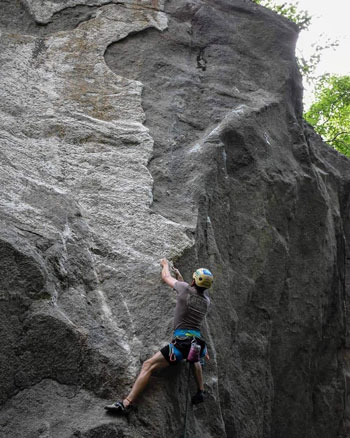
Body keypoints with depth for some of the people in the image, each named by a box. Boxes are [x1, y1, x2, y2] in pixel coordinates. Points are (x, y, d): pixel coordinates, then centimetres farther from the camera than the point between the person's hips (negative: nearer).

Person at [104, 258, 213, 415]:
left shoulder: (186, 289, -3)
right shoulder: (206, 300, 11)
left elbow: (166, 277, 15)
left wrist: (165, 264, 36)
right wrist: (181, 279, 44)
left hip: (181, 342, -7)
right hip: (197, 342, 7)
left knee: (148, 365, -11)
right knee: (195, 359, 43)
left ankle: (126, 403, -20)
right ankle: (200, 393, 41)